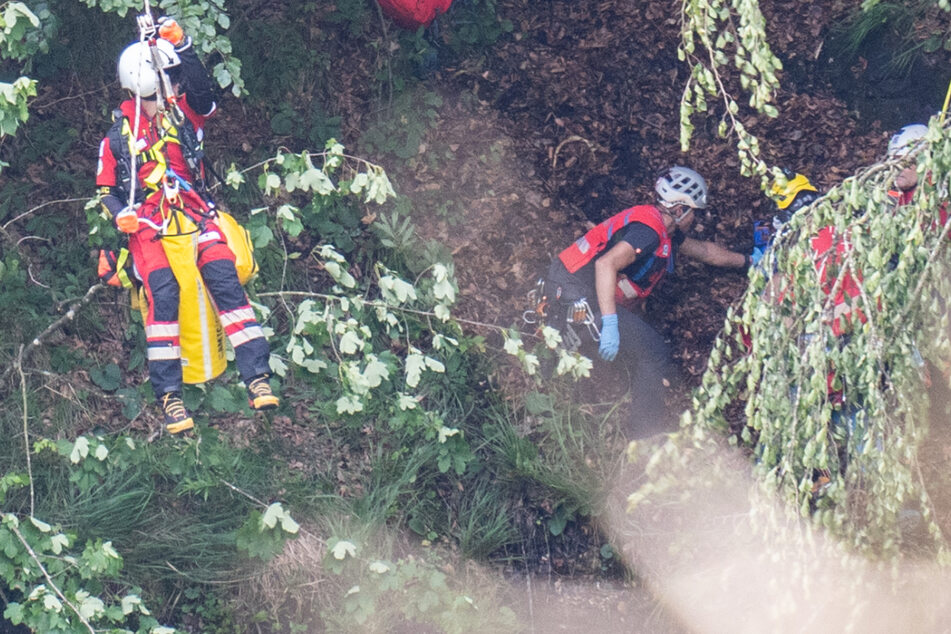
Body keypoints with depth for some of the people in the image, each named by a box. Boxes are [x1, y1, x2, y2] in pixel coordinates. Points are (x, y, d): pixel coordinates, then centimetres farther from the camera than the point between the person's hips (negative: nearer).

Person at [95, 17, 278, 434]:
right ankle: (169, 394, -24)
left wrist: (180, 46, -22)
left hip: (191, 208, 1)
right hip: (146, 219, -1)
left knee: (224, 278, -22)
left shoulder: (185, 113, 13)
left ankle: (257, 375, -24)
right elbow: (106, 188, 14)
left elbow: (201, 89, -10)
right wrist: (120, 215, -8)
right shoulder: (118, 135, 12)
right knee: (162, 291, -25)